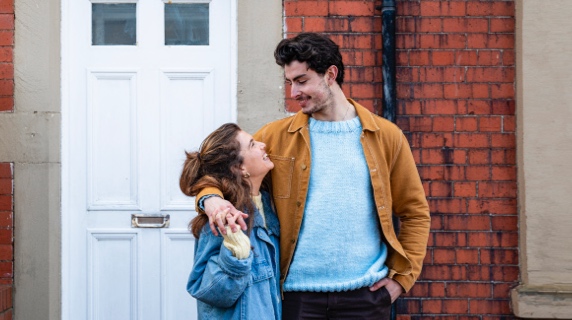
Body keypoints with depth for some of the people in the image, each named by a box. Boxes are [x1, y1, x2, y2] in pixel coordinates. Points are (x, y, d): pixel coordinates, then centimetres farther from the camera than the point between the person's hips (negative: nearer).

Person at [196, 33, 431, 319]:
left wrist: (401, 277, 0)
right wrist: (210, 198, -19)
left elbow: (415, 213, 8)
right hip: (299, 293, 0)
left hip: (366, 294, 0)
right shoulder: (276, 136, 4)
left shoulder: (385, 136, 4)